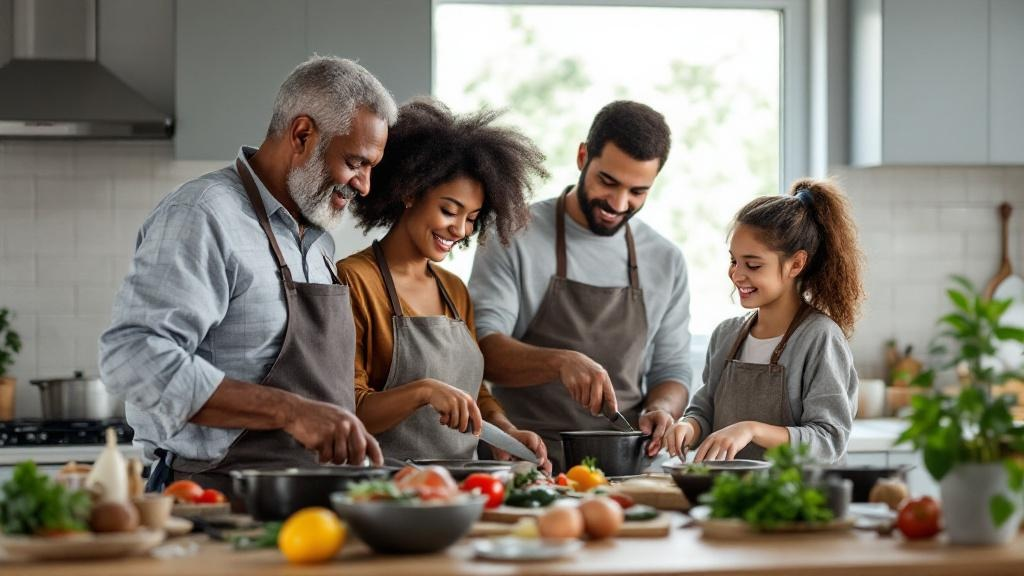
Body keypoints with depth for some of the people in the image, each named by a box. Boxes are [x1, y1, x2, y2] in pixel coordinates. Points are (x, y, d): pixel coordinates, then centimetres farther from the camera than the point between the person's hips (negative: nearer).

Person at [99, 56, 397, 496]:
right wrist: (290, 411, -24)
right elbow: (132, 358, -21)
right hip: (223, 501, -8)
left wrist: (350, 440, 11)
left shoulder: (318, 241, 21)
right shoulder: (203, 216, -8)